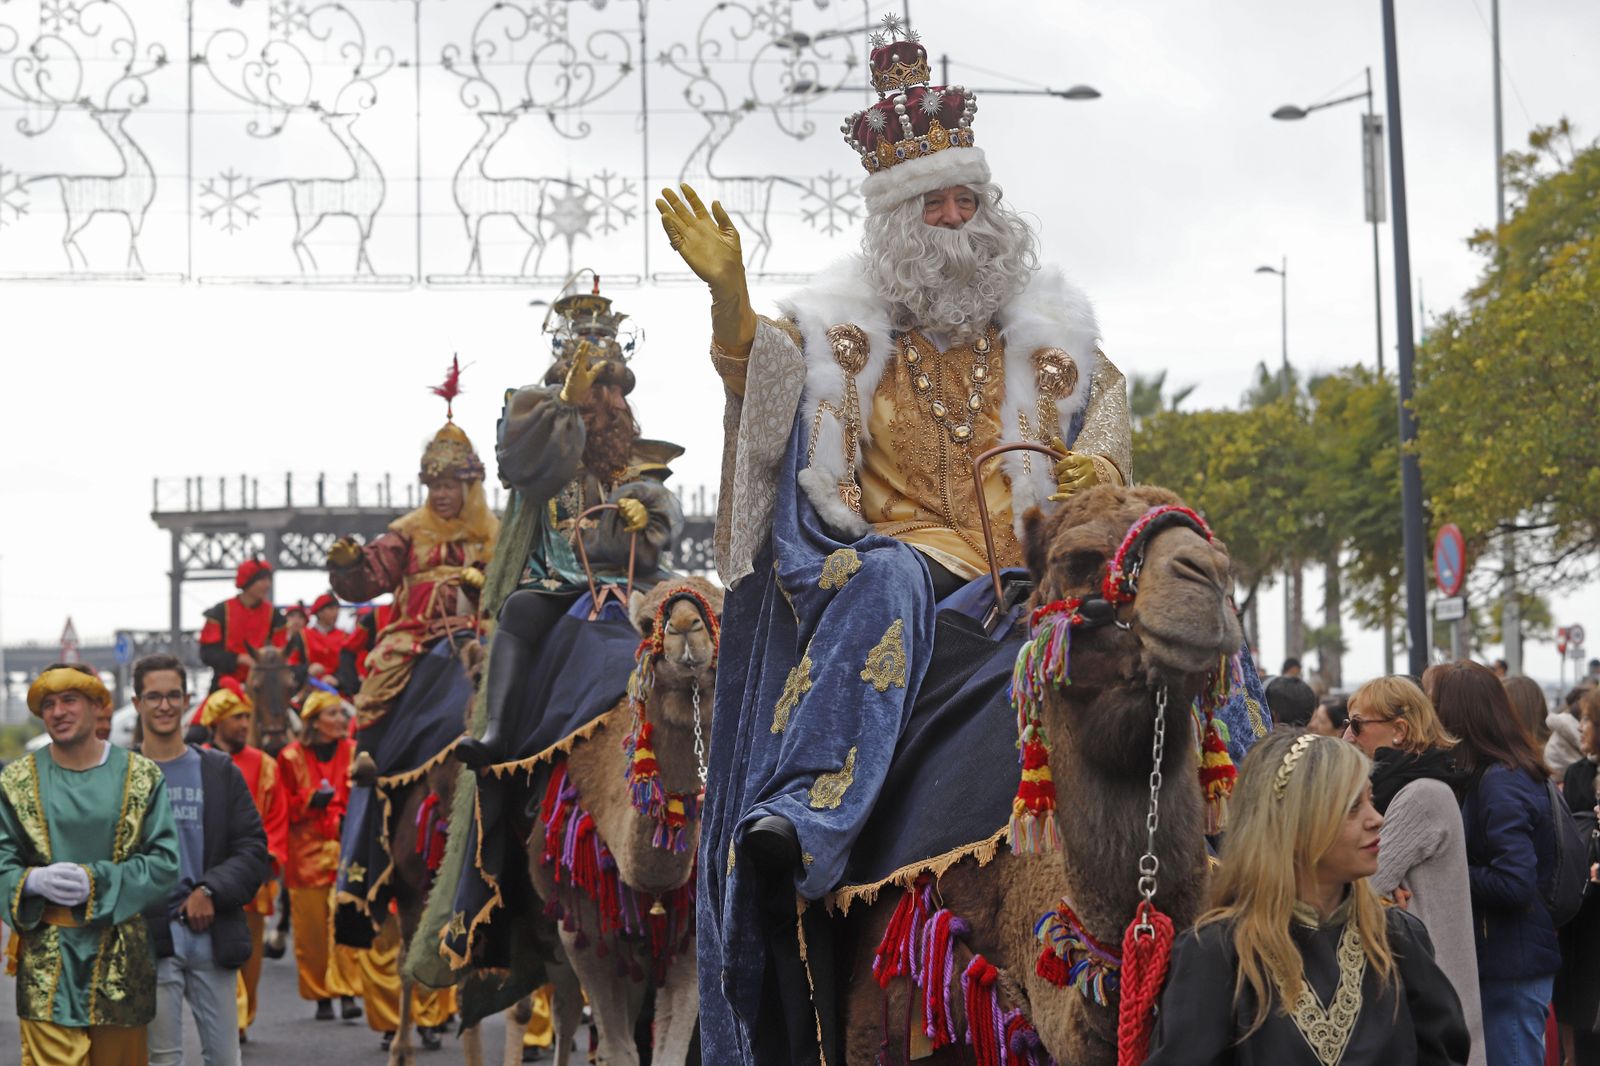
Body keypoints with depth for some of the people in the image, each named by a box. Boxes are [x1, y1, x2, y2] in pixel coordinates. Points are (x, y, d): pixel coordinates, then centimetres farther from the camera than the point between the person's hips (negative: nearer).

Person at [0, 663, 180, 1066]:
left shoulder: (141, 776, 3)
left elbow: (164, 862, -3)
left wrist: (96, 882, -15)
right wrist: (35, 880, -16)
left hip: (120, 955, 0)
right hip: (46, 954, 0)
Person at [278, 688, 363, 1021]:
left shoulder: (354, 752, 8)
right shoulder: (292, 757, 5)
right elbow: (284, 806, 7)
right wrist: (310, 800, -8)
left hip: (346, 849, 0)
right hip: (307, 852, 0)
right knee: (312, 928, 1)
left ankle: (347, 992, -13)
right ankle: (321, 996, 10)